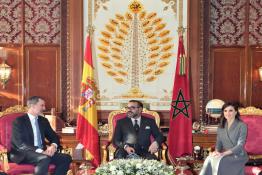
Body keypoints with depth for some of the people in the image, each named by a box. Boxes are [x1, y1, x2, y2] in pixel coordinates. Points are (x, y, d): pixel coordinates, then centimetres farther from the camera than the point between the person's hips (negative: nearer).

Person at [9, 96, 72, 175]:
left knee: (66, 158, -15)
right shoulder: (19, 121, -4)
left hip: (42, 153, 7)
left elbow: (54, 137, 18)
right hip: (24, 154, -6)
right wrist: (40, 151, -25)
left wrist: (53, 145, -8)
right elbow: (20, 144, -15)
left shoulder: (43, 121, 16)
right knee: (45, 158, -36)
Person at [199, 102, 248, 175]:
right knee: (209, 159, -28)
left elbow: (240, 145, -16)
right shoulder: (221, 127, 10)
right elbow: (219, 142, 11)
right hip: (224, 155, 5)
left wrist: (224, 153, -27)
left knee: (218, 161, -33)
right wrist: (217, 151, -13)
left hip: (238, 155, -4)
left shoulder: (242, 126, -8)